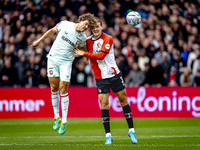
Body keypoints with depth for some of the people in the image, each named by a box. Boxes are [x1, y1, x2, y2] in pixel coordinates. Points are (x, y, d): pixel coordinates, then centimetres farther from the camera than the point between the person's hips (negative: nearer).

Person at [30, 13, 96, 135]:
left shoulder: (83, 38, -6)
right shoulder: (65, 24, -8)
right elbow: (52, 31, 10)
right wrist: (39, 40, 15)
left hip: (66, 62, -2)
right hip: (53, 59, 2)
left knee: (63, 89, -9)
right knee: (54, 87, 5)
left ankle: (64, 121, -2)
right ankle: (57, 117, 18)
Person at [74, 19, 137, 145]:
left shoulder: (108, 39, -8)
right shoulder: (88, 41, 5)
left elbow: (101, 55, -20)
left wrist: (84, 53, -19)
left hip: (114, 75, -2)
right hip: (100, 78, 2)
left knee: (124, 100, 2)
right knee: (104, 105, -6)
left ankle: (131, 130, 14)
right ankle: (108, 135, 2)